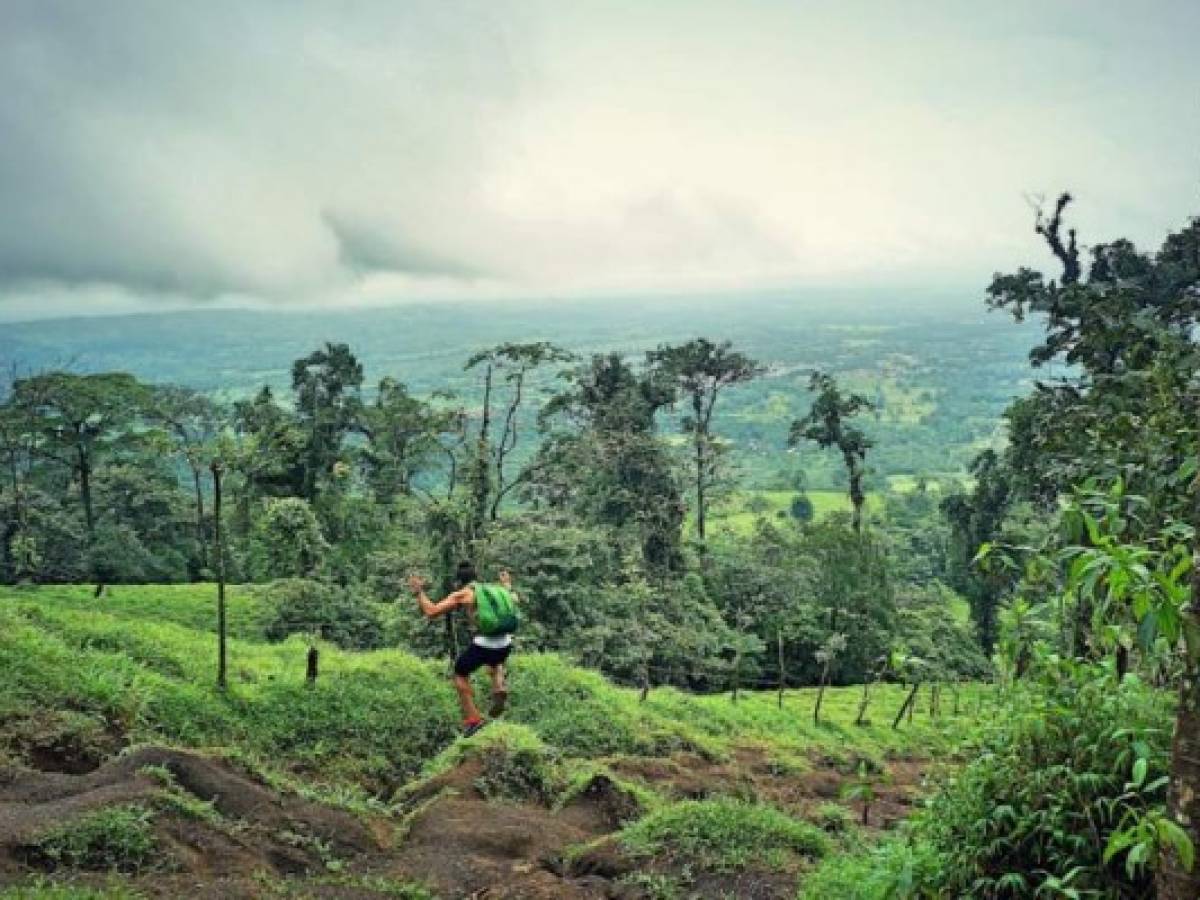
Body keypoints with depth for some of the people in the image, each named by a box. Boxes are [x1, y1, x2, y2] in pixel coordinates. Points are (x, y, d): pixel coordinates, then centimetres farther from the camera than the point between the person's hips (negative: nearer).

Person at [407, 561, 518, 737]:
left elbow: (431, 612, 2)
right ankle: (499, 689, 11)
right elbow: (513, 600, 36)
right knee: (495, 663, 39)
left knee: (460, 674, 23)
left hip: (483, 644, -5)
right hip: (505, 644, 5)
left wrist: (419, 592, 14)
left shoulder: (460, 595, 6)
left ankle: (473, 719, 15)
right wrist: (507, 585, 53)